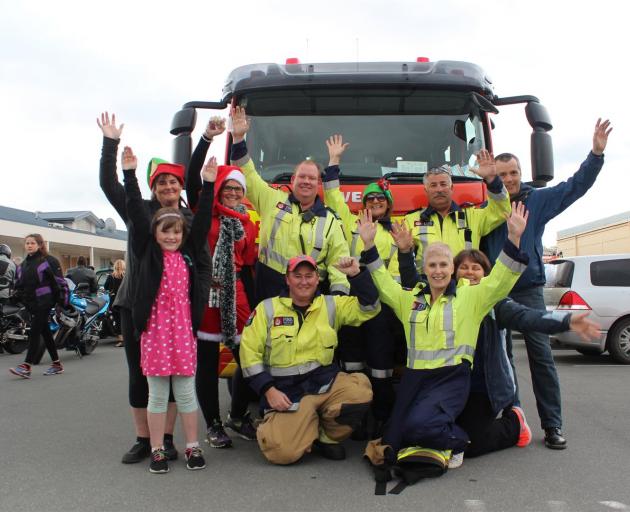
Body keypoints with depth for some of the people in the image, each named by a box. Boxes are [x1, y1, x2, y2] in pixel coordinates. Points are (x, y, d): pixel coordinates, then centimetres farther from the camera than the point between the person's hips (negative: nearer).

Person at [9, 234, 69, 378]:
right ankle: (57, 364, 18)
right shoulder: (23, 264, 18)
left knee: (34, 332, -12)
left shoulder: (49, 260, -6)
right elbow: (19, 284, 23)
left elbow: (59, 281, -9)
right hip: (31, 303, 7)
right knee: (45, 332, 11)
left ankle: (26, 366, -14)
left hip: (44, 301, -7)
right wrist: (20, 297, 10)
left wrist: (61, 301, -13)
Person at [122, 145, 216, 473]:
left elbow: (202, 219, 5)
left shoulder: (188, 252, 8)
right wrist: (130, 174, -7)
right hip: (154, 328, -2)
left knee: (186, 391, 10)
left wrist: (208, 184, 1)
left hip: (183, 327, 2)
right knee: (157, 393, 7)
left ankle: (192, 447, 20)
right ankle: (157, 450, 18)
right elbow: (137, 214, -3)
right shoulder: (147, 252, 2)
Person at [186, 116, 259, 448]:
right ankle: (213, 425, 17)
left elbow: (249, 267, 14)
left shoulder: (248, 225, 14)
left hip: (234, 296, 4)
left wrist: (253, 306, 10)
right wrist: (207, 138, -17)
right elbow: (191, 178, -11)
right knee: (207, 364, 3)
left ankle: (238, 417, 25)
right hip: (204, 293, -4)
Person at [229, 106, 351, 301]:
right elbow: (248, 176, 7)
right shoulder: (273, 200, 6)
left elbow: (339, 261, 3)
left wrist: (339, 293, -11)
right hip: (268, 293, 0)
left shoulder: (330, 220, 7)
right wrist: (238, 138, 0)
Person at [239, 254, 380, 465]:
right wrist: (269, 390, -10)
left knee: (361, 390, -27)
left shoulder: (331, 305, 7)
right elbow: (249, 352, -1)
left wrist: (356, 275, -14)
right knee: (283, 452, -23)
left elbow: (369, 308, 0)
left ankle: (326, 436, 0)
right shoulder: (267, 309, 1)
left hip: (325, 382, 3)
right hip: (286, 391, -3)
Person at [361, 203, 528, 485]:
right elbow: (383, 283, 16)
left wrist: (514, 238, -20)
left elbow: (499, 280, -6)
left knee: (418, 425, -28)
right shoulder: (410, 299, 16)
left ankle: (459, 441, 3)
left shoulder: (470, 296, 5)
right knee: (391, 442, -12)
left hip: (452, 377, -4)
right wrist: (369, 245, 4)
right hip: (414, 376, 4)